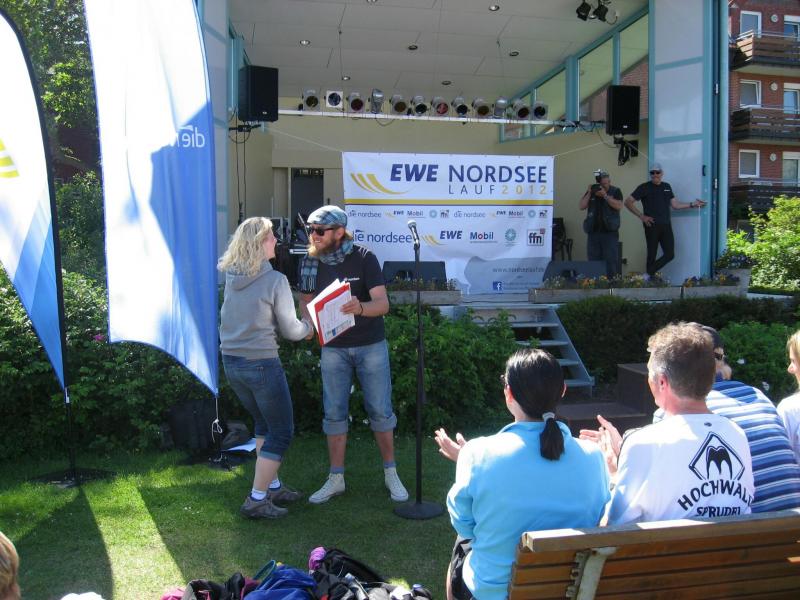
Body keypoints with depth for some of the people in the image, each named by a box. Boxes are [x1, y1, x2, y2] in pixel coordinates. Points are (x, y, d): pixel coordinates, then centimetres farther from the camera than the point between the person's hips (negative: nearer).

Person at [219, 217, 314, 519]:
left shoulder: (230, 277, 4)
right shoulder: (275, 280, -16)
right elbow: (291, 330, -10)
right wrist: (308, 327, 11)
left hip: (231, 361, 7)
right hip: (261, 364, -7)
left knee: (264, 423, 23)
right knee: (281, 431, 8)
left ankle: (273, 486, 31)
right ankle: (257, 500, 9)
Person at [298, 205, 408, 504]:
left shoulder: (363, 258, -13)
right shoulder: (310, 262, -3)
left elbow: (383, 303, -19)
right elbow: (305, 300, 9)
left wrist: (360, 307, -41)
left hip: (370, 345, -3)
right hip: (333, 348, 3)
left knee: (380, 410, 3)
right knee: (334, 413, 5)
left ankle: (391, 473, 19)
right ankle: (336, 479, 18)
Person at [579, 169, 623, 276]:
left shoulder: (615, 191, 4)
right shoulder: (591, 190, 13)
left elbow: (619, 206, -11)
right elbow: (582, 206, 4)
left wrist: (605, 195, -15)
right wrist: (589, 193, -7)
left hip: (609, 232, -3)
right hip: (593, 231, 3)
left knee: (611, 261, -6)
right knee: (593, 261, 3)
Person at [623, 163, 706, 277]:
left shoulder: (667, 186, 16)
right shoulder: (644, 187, -2)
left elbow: (675, 205, 20)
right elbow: (628, 202, -5)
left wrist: (692, 204, 13)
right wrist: (641, 216, -8)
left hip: (666, 225, 5)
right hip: (652, 226, -5)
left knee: (670, 254, -1)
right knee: (652, 255, -2)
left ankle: (649, 274, 10)